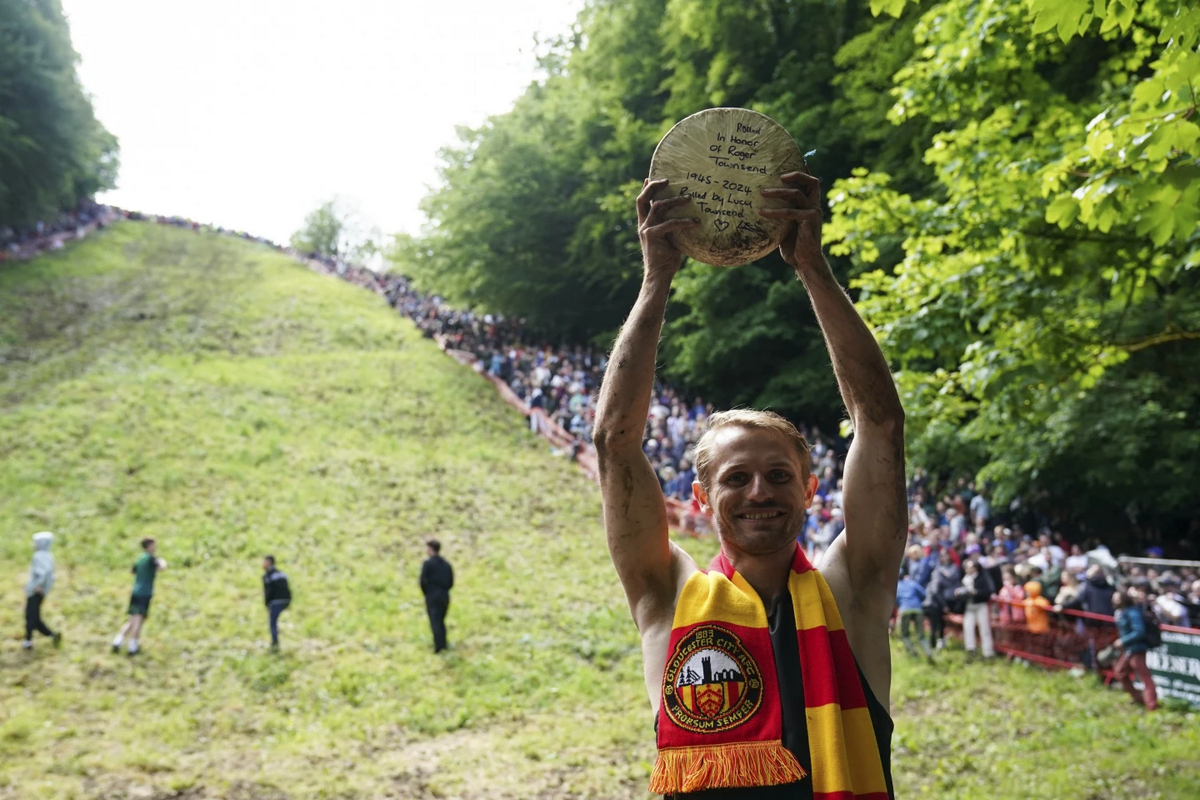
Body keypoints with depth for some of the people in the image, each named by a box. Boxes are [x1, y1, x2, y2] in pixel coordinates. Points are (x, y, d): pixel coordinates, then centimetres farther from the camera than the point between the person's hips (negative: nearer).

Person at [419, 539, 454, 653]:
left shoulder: (428, 563, -7)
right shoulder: (446, 564, 9)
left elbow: (423, 581, -12)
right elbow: (451, 583, 8)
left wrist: (426, 593, 2)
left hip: (432, 596, -5)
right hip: (445, 596, 5)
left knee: (434, 621, -6)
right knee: (441, 621, 17)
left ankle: (439, 645, -15)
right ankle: (443, 644, 19)